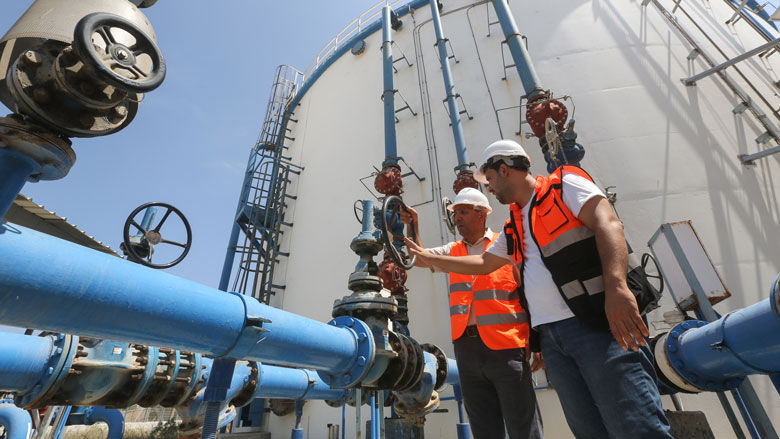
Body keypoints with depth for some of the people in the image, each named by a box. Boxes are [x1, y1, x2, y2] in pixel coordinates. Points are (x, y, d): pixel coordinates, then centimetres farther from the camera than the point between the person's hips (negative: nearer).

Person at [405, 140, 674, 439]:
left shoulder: (563, 183, 4)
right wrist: (427, 257, 34)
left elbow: (608, 224, -11)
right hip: (551, 338, 7)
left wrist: (616, 286, -27)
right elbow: (482, 263, 31)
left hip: (598, 323, -7)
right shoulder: (513, 229, 24)